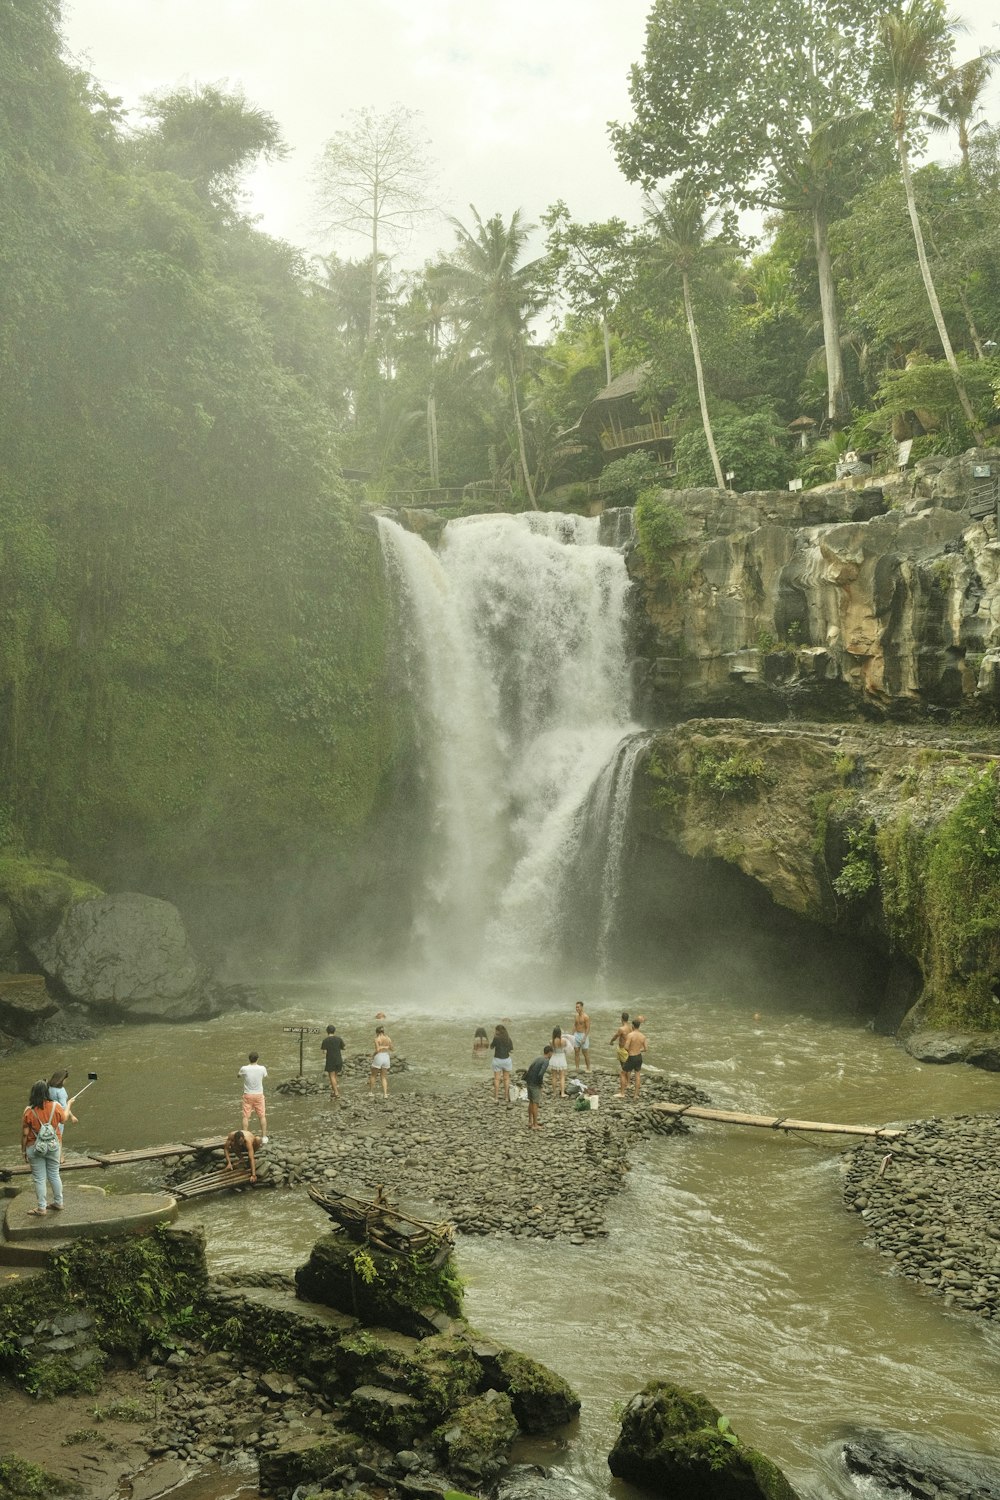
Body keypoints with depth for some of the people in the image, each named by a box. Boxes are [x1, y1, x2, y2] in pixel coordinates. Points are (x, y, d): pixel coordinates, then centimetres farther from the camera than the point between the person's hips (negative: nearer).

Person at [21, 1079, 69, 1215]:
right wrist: (67, 1108, 27)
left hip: (35, 1148, -3)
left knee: (39, 1179, 8)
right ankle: (58, 1202, 30)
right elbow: (63, 1120, 9)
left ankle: (42, 1208, 15)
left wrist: (23, 1150, 1)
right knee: (54, 1175, 18)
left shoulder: (29, 1111, -18)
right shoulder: (55, 1106, -12)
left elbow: (25, 1134, -12)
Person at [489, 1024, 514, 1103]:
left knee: (497, 1079, 5)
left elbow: (491, 1047, 1)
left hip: (497, 1060, -3)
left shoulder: (496, 1038, -13)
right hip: (506, 1060, 3)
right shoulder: (508, 1039, -1)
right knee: (506, 1078, 15)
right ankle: (506, 1098, 17)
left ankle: (496, 1098, 2)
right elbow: (512, 1051, 2)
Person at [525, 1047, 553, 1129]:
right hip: (536, 1084, -8)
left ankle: (530, 1121, 29)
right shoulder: (546, 1061, -15)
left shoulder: (538, 1059, 10)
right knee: (535, 1103, -1)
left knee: (531, 1101, 19)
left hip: (529, 1082, 8)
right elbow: (541, 1074, -28)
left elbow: (530, 1068, 18)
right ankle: (535, 1125, 3)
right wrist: (541, 1081, -11)